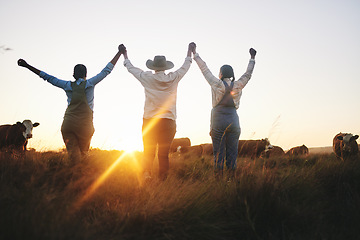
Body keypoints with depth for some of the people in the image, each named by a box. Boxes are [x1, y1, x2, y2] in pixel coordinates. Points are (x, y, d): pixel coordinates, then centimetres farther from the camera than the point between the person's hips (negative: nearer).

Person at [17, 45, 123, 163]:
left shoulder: (68, 86, 9)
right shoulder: (89, 83, 3)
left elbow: (48, 78, 16)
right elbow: (107, 70, 6)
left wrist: (27, 66, 25)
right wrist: (119, 52, 12)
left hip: (68, 124, 2)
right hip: (84, 124, -2)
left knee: (73, 155, -3)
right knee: (83, 152, 9)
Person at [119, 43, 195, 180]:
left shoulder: (147, 78, 0)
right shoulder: (173, 78, 2)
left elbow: (131, 68, 17)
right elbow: (186, 66, 21)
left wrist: (125, 55, 35)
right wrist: (190, 50, 37)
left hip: (149, 121, 0)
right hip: (168, 122, 0)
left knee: (148, 154, 4)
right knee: (164, 155, 4)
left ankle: (146, 178, -7)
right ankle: (163, 181, 5)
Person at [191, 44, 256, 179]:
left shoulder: (217, 84, -4)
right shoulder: (238, 85, 2)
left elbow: (205, 70, 4)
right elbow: (248, 74, 18)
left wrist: (195, 55, 15)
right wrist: (252, 59, 32)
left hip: (218, 122, -2)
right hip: (233, 121, 2)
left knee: (218, 154, 0)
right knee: (232, 154, 5)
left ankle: (218, 180, 0)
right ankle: (232, 179, 5)